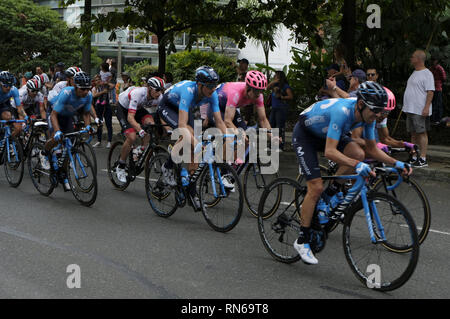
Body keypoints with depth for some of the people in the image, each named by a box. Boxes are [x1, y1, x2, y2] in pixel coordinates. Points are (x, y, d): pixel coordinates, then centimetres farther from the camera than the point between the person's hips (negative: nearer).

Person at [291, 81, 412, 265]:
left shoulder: (366, 115, -16)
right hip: (304, 134, -7)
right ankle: (302, 241, -2)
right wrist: (356, 165, -56)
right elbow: (330, 152, -43)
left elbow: (372, 148, -4)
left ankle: (329, 195, 1)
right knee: (316, 187, -15)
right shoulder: (342, 112, -38)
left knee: (358, 154, -19)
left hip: (325, 133, 7)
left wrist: (396, 163, -17)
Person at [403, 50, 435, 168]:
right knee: (413, 134, 11)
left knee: (422, 133, -7)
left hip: (420, 110, -9)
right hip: (410, 109, 9)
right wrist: (407, 106, 23)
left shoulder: (427, 74, -11)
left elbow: (430, 92, -16)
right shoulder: (415, 73, 19)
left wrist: (426, 107, -23)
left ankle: (423, 159, -5)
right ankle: (414, 158, 17)